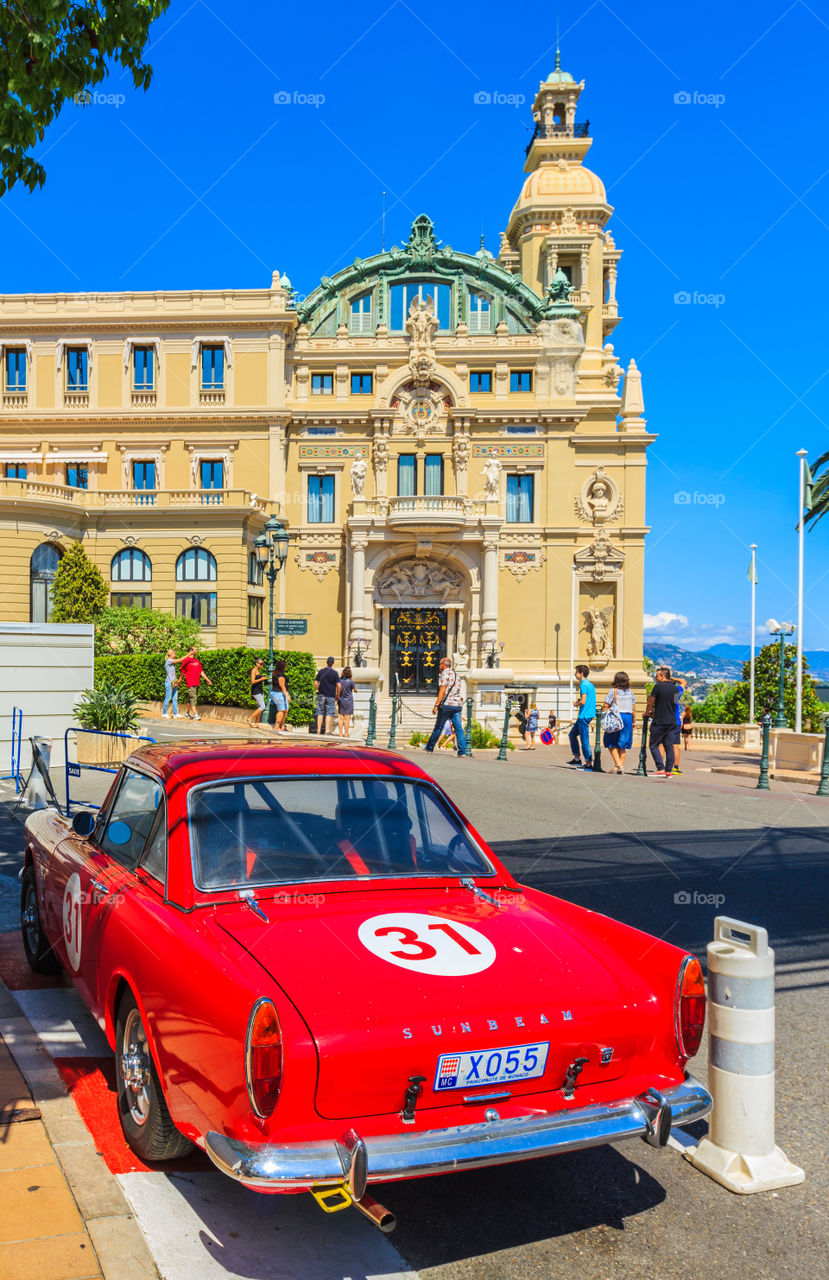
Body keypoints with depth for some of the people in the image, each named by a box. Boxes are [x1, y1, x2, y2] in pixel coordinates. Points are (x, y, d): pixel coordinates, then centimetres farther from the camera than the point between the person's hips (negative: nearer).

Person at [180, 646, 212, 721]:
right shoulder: (186, 660, -2)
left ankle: (188, 713, 23)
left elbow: (201, 672, 20)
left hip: (197, 683, 7)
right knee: (193, 698, -13)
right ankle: (195, 715, -17)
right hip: (190, 683, -7)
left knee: (190, 699, 14)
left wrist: (207, 679, 13)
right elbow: (182, 673, 1)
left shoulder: (197, 661, 18)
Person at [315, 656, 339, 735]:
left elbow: (315, 683, -1)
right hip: (331, 696, -2)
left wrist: (318, 691, 14)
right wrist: (337, 696, 2)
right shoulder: (334, 673, -6)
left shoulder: (321, 671, 1)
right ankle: (327, 731, -1)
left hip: (321, 695, 2)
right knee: (329, 714, 2)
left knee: (320, 713, 7)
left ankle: (319, 731, 7)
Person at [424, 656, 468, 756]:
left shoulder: (445, 674, -5)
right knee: (459, 728, 0)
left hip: (447, 704, -7)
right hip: (458, 705, 7)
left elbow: (442, 691, -13)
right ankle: (462, 751, -9)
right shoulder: (457, 675, 20)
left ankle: (429, 747, 16)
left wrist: (436, 705, -13)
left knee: (438, 727, 4)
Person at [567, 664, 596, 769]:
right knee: (572, 734, 17)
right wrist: (578, 701, 12)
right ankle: (577, 758, 18)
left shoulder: (584, 685, -15)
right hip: (586, 715, 10)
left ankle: (589, 763, -2)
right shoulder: (590, 684, 15)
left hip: (584, 716, -10)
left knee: (584, 740, -5)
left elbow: (583, 701, -22)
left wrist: (576, 704, -4)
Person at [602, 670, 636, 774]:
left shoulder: (613, 691, -5)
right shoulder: (630, 692, 9)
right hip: (628, 717, 5)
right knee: (622, 745, 12)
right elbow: (633, 709, 13)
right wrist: (633, 722, 21)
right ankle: (621, 766, 9)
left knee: (611, 744, 4)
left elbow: (606, 706, -7)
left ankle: (618, 765, -9)